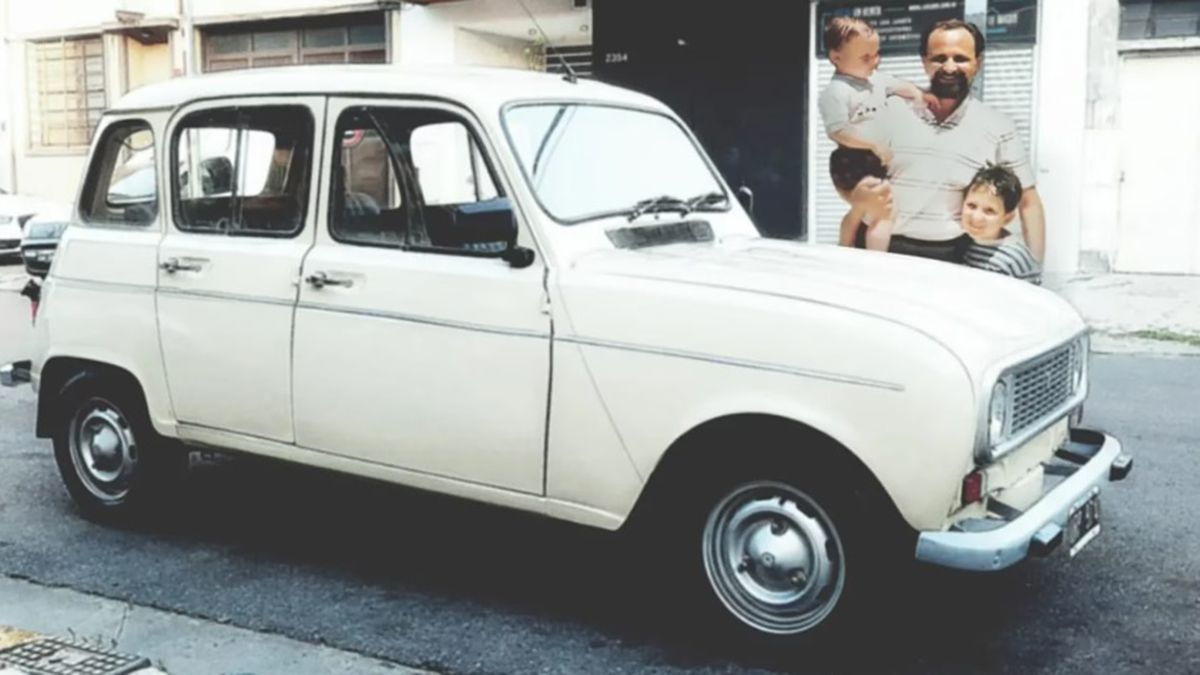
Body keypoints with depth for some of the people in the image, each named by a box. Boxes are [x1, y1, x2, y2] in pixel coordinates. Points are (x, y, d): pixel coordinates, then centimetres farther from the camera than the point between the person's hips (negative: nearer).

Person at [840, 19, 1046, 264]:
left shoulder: (997, 128, 5)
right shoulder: (889, 113, 6)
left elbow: (1028, 203, 9)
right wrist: (859, 197, -12)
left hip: (951, 259, 0)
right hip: (878, 248, 1)